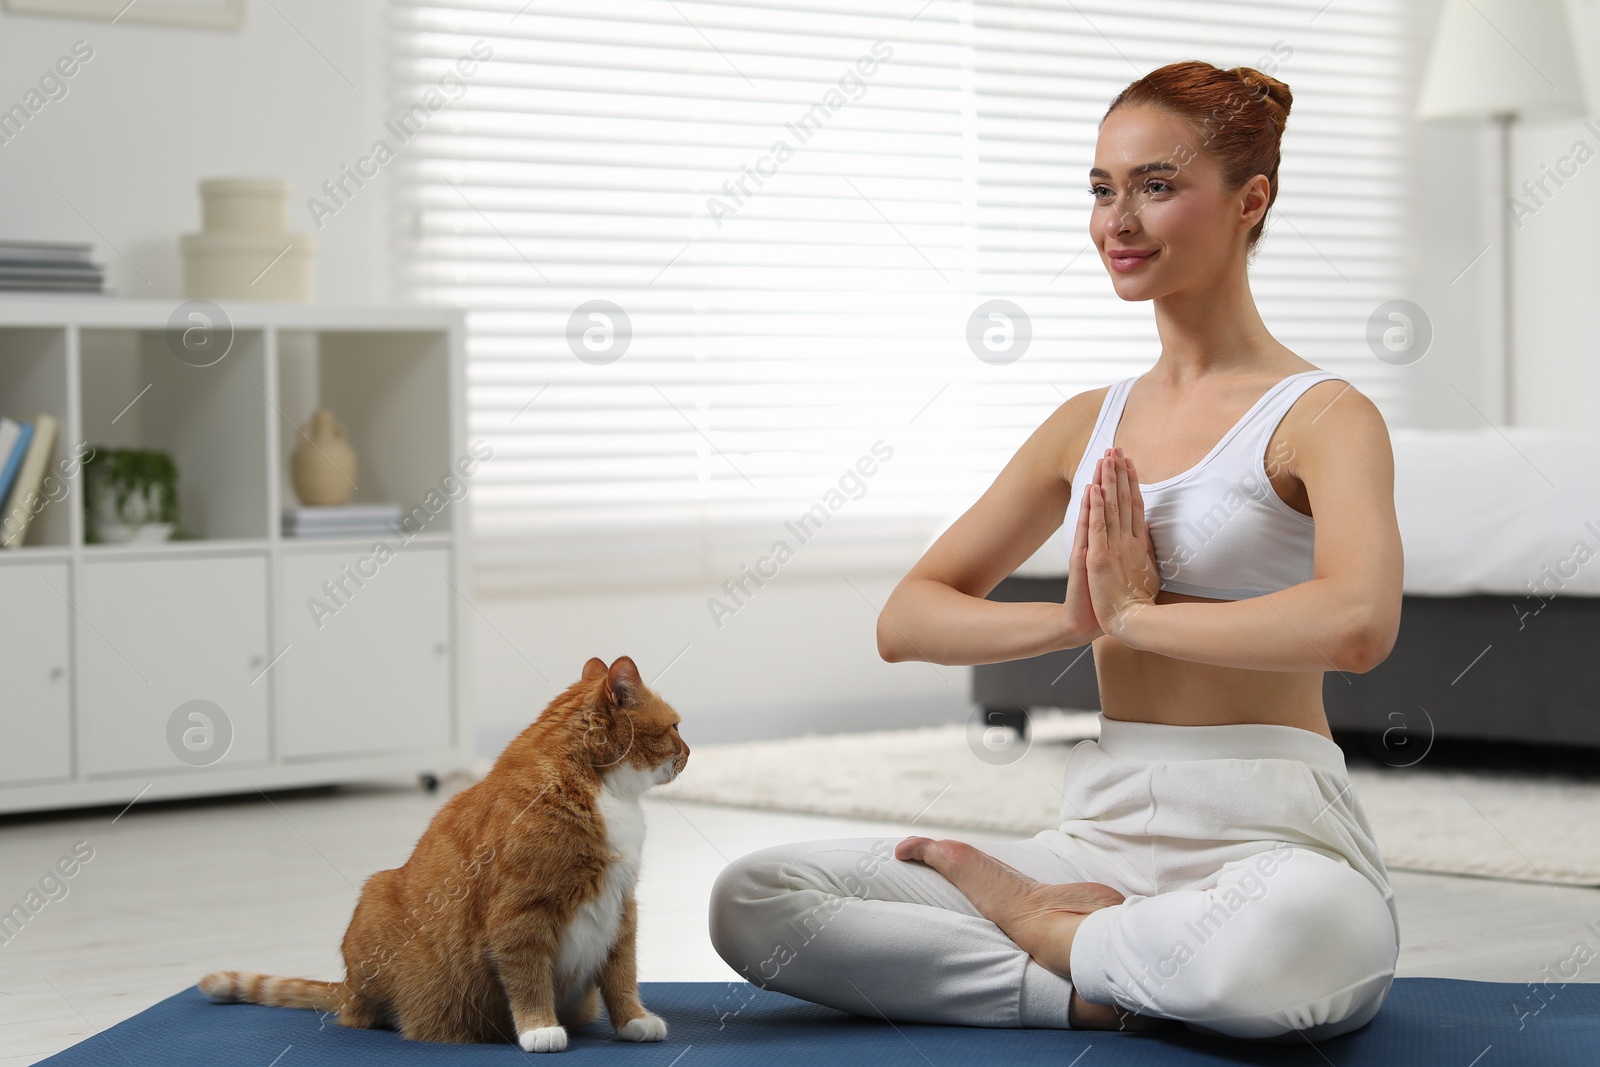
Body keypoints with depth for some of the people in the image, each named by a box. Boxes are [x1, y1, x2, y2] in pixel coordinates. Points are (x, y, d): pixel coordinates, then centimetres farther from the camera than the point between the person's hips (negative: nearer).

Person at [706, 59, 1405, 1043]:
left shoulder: (1323, 416, -4)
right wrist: (1071, 619, -7)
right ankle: (1105, 986, -12)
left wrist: (1142, 615, -13)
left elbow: (1358, 623, -26)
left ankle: (1036, 923, -13)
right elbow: (907, 620, 12)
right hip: (1101, 838, 5)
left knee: (1305, 933, -44)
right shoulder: (1089, 426, 15)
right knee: (749, 901, -11)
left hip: (1276, 845, -5)